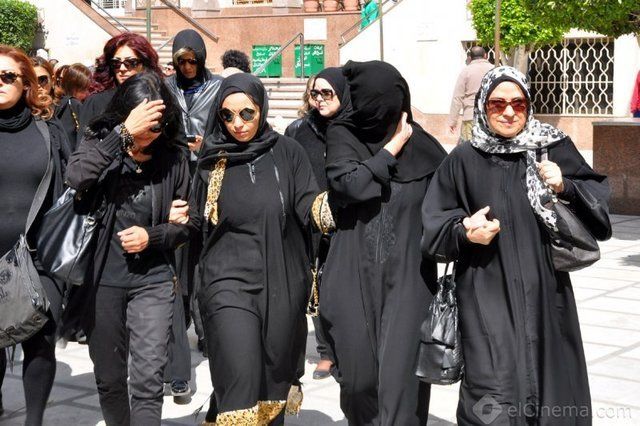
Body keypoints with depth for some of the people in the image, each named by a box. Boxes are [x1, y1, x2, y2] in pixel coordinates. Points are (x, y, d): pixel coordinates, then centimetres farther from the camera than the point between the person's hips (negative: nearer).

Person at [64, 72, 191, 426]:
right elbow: (76, 177, -23)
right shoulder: (100, 141, -2)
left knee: (148, 379, -8)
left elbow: (185, 223, 6)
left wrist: (152, 236, -13)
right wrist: (124, 134, -27)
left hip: (153, 280, -1)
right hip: (102, 279, 1)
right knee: (108, 378, 13)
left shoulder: (173, 158, -2)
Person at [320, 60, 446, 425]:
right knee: (359, 375, 8)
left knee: (400, 378, -8)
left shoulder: (423, 148, 4)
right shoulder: (342, 136, 2)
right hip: (355, 281, 1)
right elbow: (348, 185, -15)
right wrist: (392, 148, -7)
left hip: (407, 282, 0)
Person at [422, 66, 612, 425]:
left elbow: (599, 197, 5)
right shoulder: (463, 161, 3)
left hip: (544, 291, 2)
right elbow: (435, 223, 6)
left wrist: (565, 187, -13)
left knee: (550, 385, 7)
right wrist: (464, 233, -13)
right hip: (487, 294, -1)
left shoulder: (555, 149, 4)